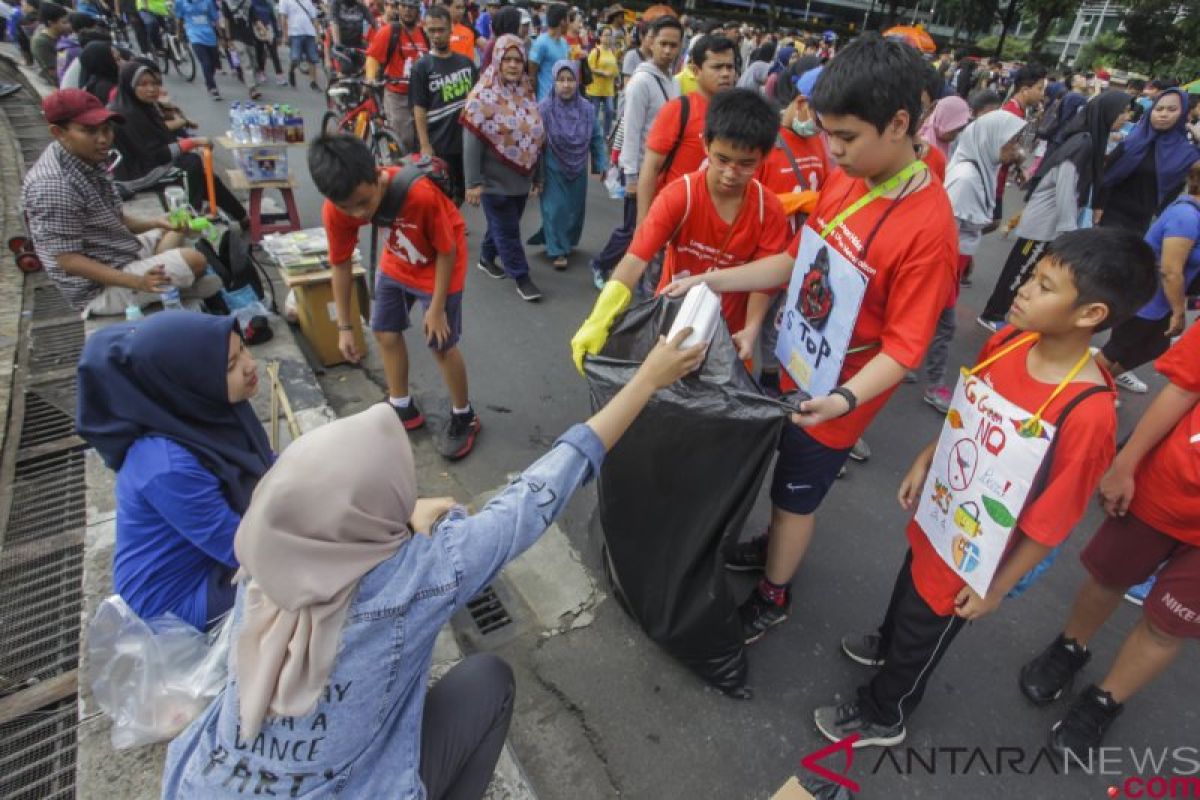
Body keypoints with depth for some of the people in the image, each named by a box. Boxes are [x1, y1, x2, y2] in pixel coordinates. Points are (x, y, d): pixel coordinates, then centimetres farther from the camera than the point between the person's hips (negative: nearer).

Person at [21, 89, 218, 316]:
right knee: (194, 260, -20)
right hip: (100, 288, -11)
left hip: (119, 255, 11)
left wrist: (154, 223, -1)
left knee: (173, 229, 25)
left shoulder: (89, 160, 2)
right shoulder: (55, 186, -27)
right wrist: (136, 282, -34)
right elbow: (68, 260, -26)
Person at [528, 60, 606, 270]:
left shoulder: (587, 109, -6)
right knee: (556, 209, 0)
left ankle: (568, 242, 38)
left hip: (578, 170, 4)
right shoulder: (544, 108, -14)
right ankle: (558, 250, 13)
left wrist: (601, 165, 1)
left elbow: (597, 139, 3)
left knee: (575, 208, 16)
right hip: (553, 170, -3)